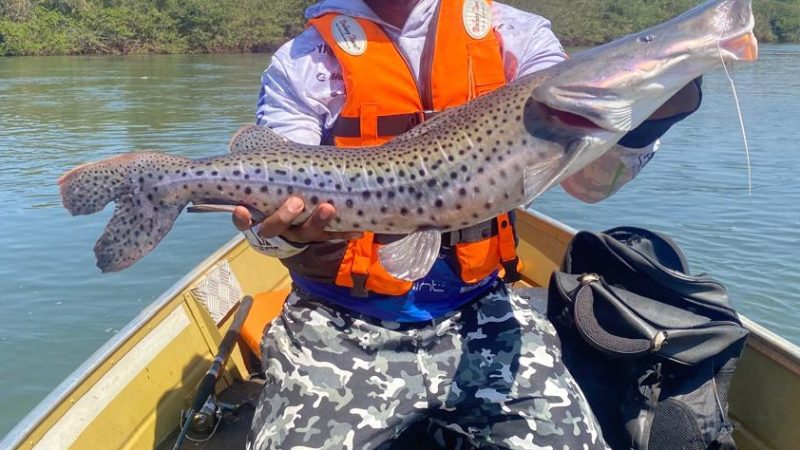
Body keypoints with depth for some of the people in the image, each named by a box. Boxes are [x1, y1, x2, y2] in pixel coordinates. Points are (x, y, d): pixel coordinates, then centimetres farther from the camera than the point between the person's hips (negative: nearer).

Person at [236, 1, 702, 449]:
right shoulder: (302, 62, -3)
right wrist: (283, 230, -36)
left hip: (480, 315, 2)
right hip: (342, 326, -1)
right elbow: (276, 192, -13)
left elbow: (590, 179, -9)